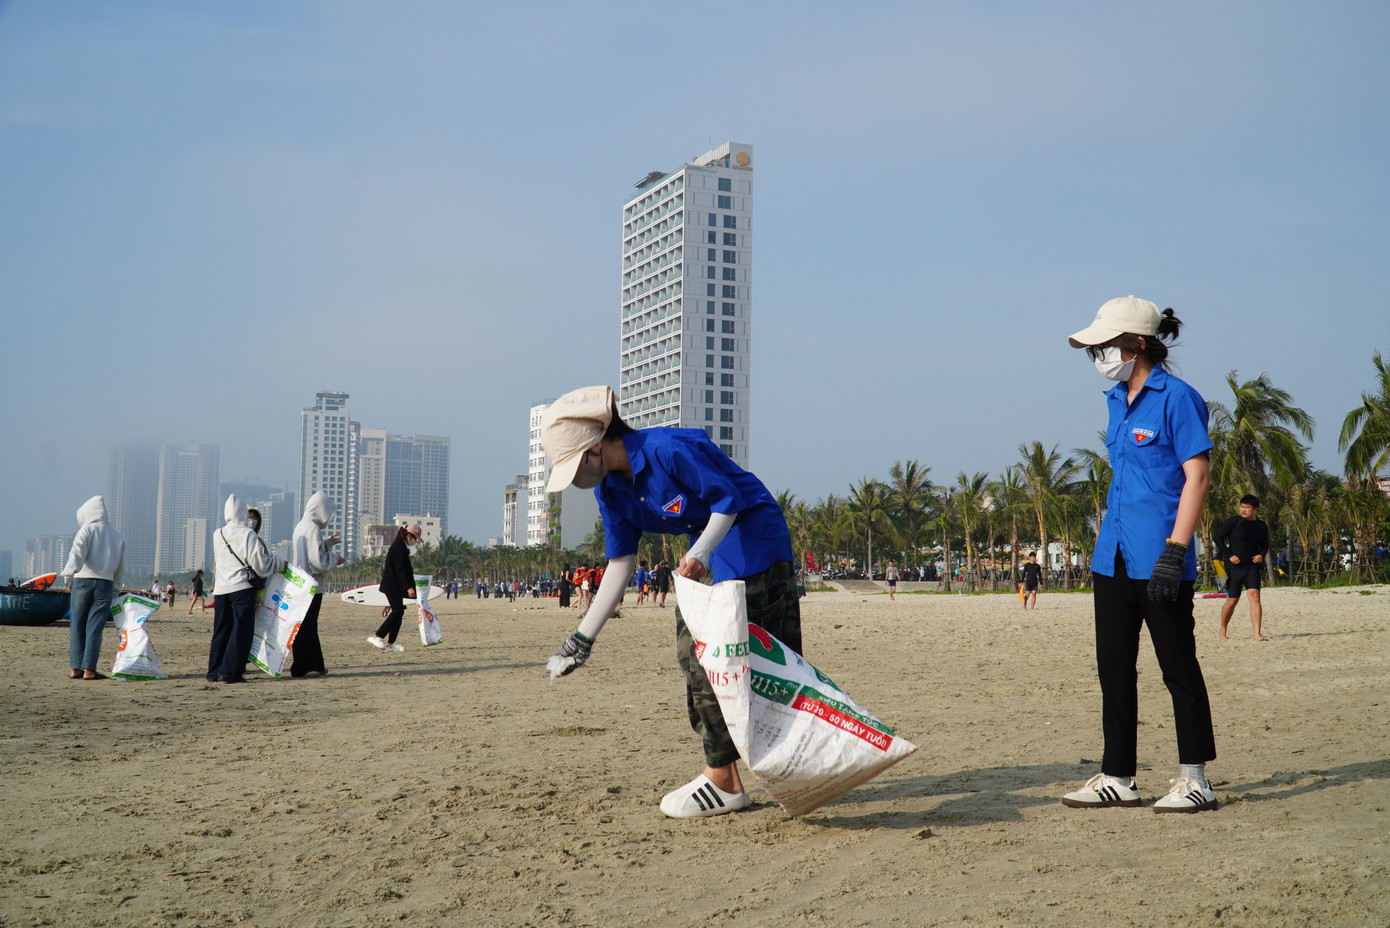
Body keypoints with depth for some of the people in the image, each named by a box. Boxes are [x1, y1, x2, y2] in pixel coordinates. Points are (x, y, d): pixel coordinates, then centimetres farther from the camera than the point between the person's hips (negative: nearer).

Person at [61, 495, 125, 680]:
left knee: (77, 626, 5)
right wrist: (113, 587, 29)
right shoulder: (117, 537, 18)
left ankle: (75, 668, 4)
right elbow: (120, 568, 19)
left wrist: (71, 568, -33)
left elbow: (78, 549, -17)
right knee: (94, 628, 0)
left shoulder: (87, 530, 4)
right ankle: (89, 670, -5)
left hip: (83, 580, -3)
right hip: (105, 583, 3)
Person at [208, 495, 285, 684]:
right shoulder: (248, 534, -8)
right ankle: (230, 672, -8)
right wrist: (280, 564, 4)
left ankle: (214, 672, 11)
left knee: (221, 631, 11)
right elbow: (260, 562, -10)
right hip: (242, 587, -5)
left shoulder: (217, 535, 9)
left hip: (221, 588, 6)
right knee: (241, 631, -2)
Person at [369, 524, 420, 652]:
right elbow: (400, 570, -21)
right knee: (397, 611, -12)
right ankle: (377, 637, -13)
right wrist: (408, 587, -25)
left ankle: (390, 643, 8)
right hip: (393, 586, -10)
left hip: (393, 586, 10)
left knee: (398, 612, 8)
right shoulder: (399, 548, -15)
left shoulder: (399, 546, 17)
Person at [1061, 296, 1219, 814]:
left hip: (1159, 557, -8)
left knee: (1178, 667, 1)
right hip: (1114, 556, 8)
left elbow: (1197, 477, -14)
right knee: (1114, 668, 10)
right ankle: (1118, 779, 19)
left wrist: (1174, 550, -20)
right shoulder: (1117, 400, 14)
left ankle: (1195, 781, 12)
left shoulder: (1176, 398, -10)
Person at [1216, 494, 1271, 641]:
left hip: (1252, 567, 2)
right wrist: (1229, 555, -10)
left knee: (1255, 596, -15)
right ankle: (1222, 632, 24)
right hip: (1234, 567, -2)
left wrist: (1262, 555, 1)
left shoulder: (1261, 526, 8)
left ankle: (1257, 634, -18)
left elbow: (1265, 544, 23)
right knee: (1232, 600, 4)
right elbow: (1217, 538, -3)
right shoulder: (1233, 522, -4)